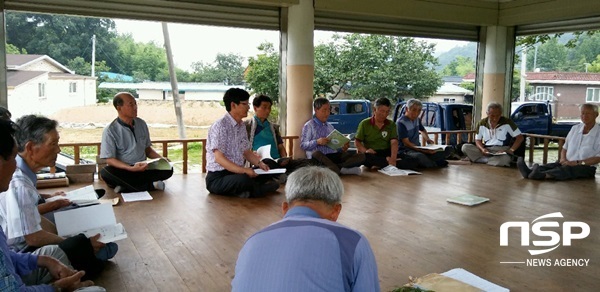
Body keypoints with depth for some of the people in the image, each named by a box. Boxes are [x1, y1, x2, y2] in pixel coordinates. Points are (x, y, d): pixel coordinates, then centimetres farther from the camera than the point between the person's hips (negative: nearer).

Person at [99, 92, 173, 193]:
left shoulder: (141, 124, 8)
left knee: (168, 169, -21)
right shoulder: (110, 130, -7)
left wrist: (161, 159, -2)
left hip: (142, 169, 4)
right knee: (105, 172, -36)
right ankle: (149, 185, -30)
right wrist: (131, 168, -26)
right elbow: (109, 159, -10)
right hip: (122, 171, -3)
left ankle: (126, 187, -22)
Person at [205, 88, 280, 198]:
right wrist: (244, 170, -29)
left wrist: (259, 163, 0)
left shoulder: (242, 126, 12)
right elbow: (219, 158, -21)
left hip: (237, 173, 8)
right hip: (217, 178, -7)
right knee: (244, 180, -36)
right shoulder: (220, 126, -14)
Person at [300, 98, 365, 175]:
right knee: (316, 154, -42)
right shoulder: (309, 126, 6)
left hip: (335, 155, 6)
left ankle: (332, 168, -33)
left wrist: (342, 148, 2)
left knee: (361, 156, -15)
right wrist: (317, 142, -19)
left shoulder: (330, 127, 24)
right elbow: (303, 145, -2)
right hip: (321, 157, -5)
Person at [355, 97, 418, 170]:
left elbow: (394, 142, -4)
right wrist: (365, 150, -18)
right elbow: (357, 142, 5)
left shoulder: (391, 124, 10)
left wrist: (393, 158, -23)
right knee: (364, 157, -39)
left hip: (386, 153, 2)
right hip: (371, 154, -2)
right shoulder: (365, 123, 7)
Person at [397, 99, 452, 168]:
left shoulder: (417, 119, 10)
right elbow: (406, 143, -20)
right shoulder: (401, 122, -14)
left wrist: (428, 139, 10)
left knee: (448, 149, -4)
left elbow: (423, 130, 32)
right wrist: (424, 150, -28)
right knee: (419, 156, -43)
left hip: (418, 149, 8)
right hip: (406, 150, -7)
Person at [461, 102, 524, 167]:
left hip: (502, 151, -3)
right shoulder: (482, 124, 4)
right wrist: (482, 149, -12)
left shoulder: (507, 123, -4)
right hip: (486, 151, 3)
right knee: (465, 147, -22)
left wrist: (511, 150, -17)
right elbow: (478, 140, 11)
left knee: (505, 159, -41)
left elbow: (520, 137, -2)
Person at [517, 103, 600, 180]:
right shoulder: (575, 128, 14)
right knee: (552, 166, -26)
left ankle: (542, 175, -63)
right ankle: (530, 171, -55)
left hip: (586, 167, -5)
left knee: (567, 169, -36)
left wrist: (577, 163, -17)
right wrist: (563, 159, -3)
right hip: (568, 164, 5)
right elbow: (564, 148, 19)